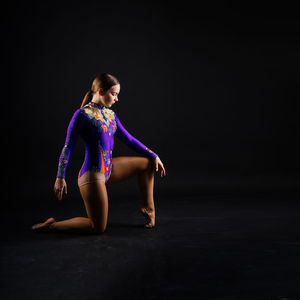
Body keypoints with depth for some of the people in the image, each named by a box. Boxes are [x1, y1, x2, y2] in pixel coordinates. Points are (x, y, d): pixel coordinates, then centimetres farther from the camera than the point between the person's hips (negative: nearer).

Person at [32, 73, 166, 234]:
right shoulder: (82, 115, -12)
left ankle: (148, 208, 20)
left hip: (109, 169, 8)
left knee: (147, 163, 11)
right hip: (92, 174, -8)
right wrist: (60, 177, -16)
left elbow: (129, 139, 15)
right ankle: (51, 225, 11)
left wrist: (154, 156, 13)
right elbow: (68, 146, -12)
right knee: (98, 228, -4)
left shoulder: (110, 114, 10)